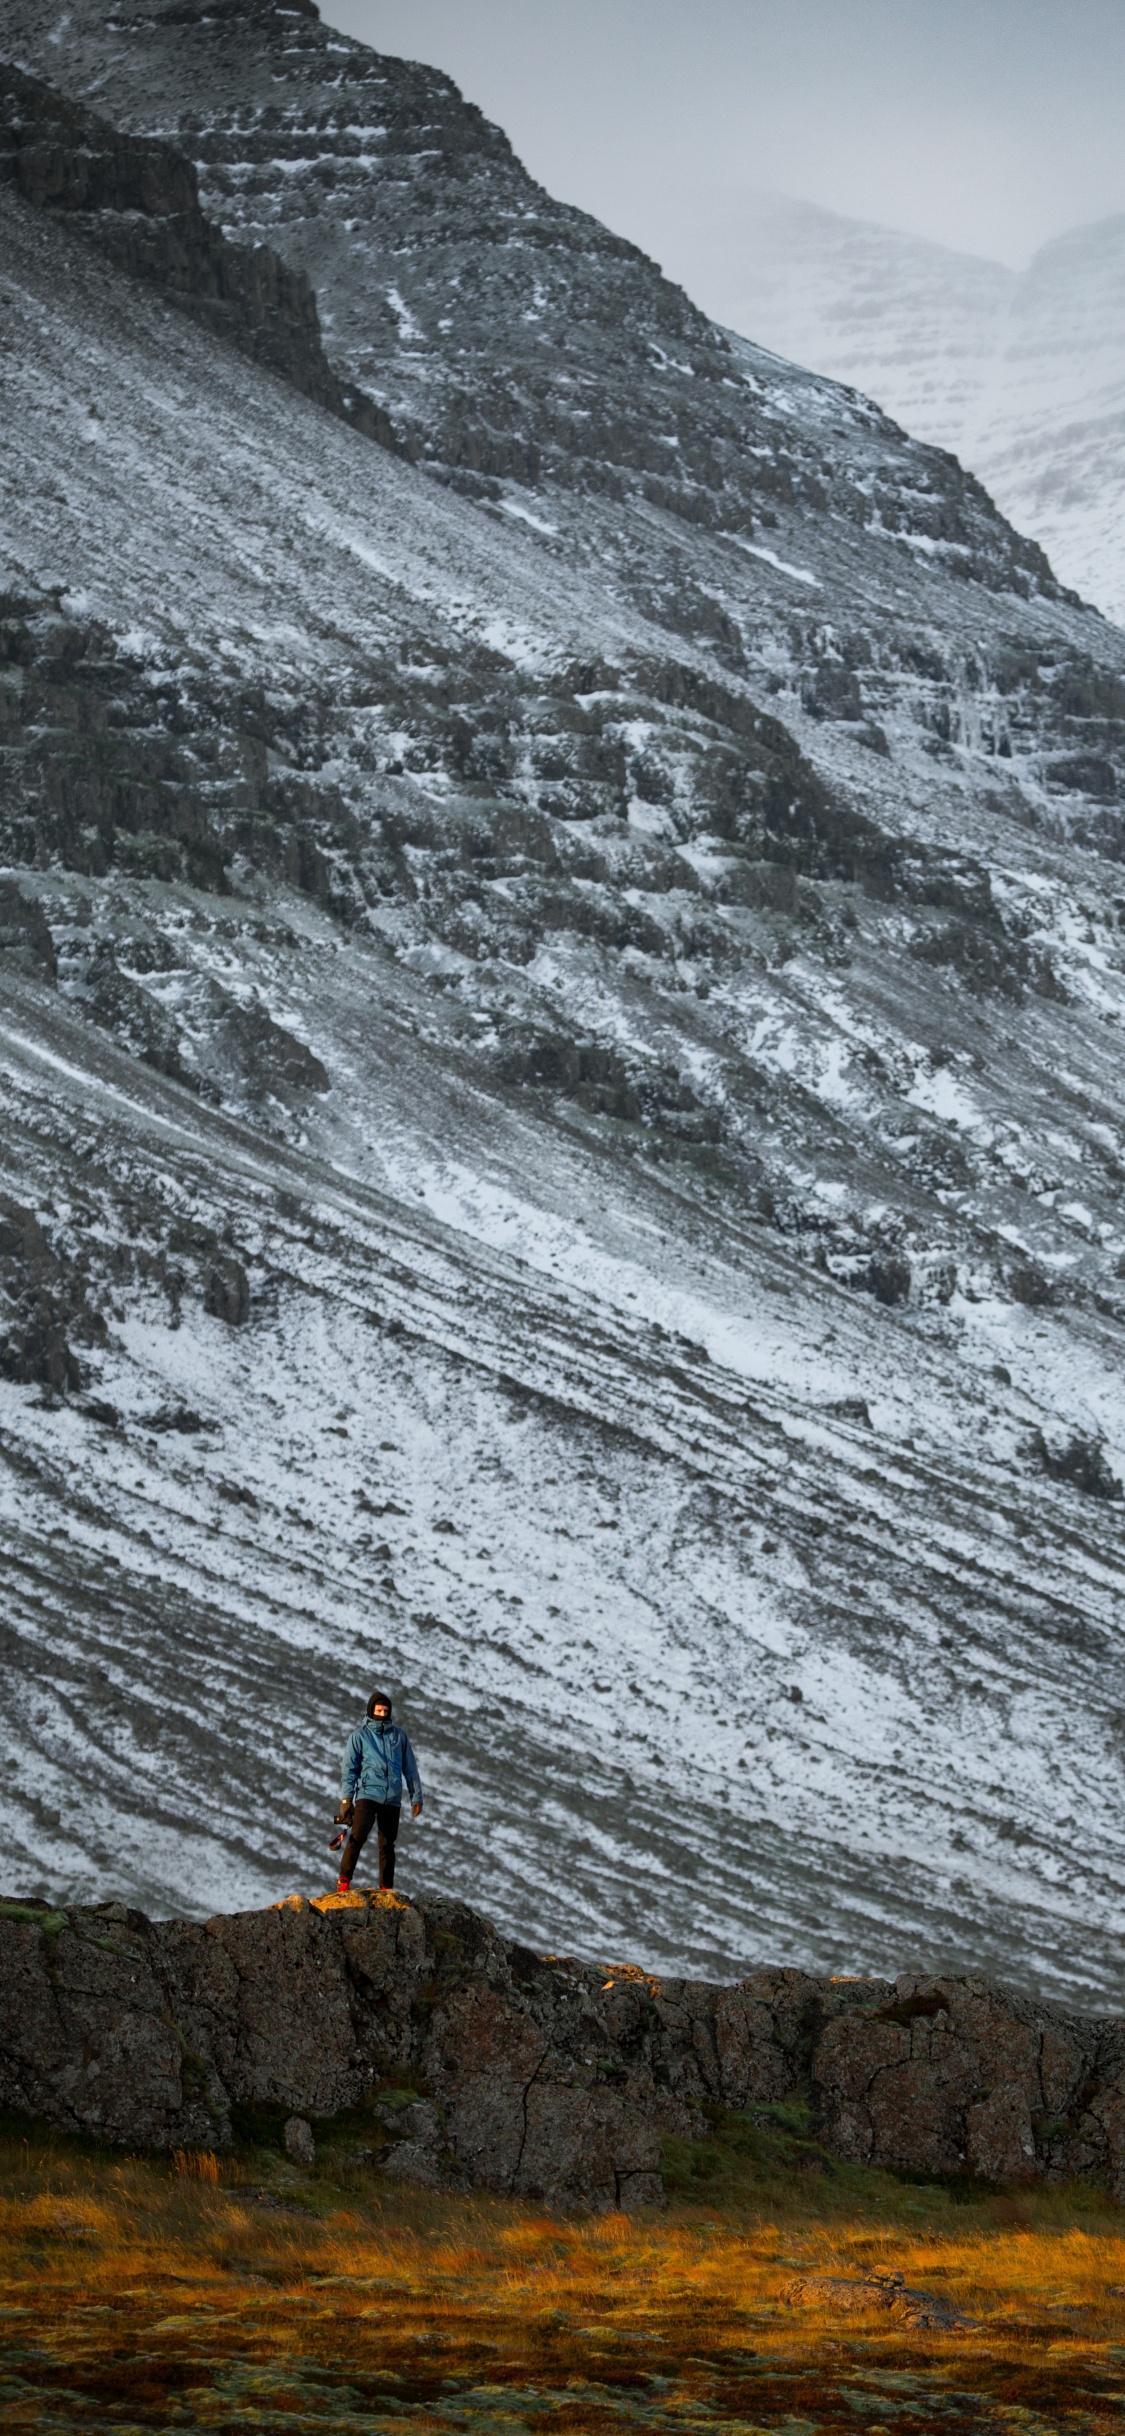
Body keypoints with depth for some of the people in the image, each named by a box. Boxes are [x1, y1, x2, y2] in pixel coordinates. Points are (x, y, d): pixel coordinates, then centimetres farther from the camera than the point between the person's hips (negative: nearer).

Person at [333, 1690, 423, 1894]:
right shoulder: (359, 1736, 4)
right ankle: (344, 1881, -15)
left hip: (392, 1799, 3)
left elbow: (410, 1768, 15)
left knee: (387, 1845, 6)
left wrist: (416, 1797, 12)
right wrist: (346, 1798, -8)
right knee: (358, 1836, -20)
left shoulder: (399, 1735, 11)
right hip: (367, 1795, -3)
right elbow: (349, 1768, 1)